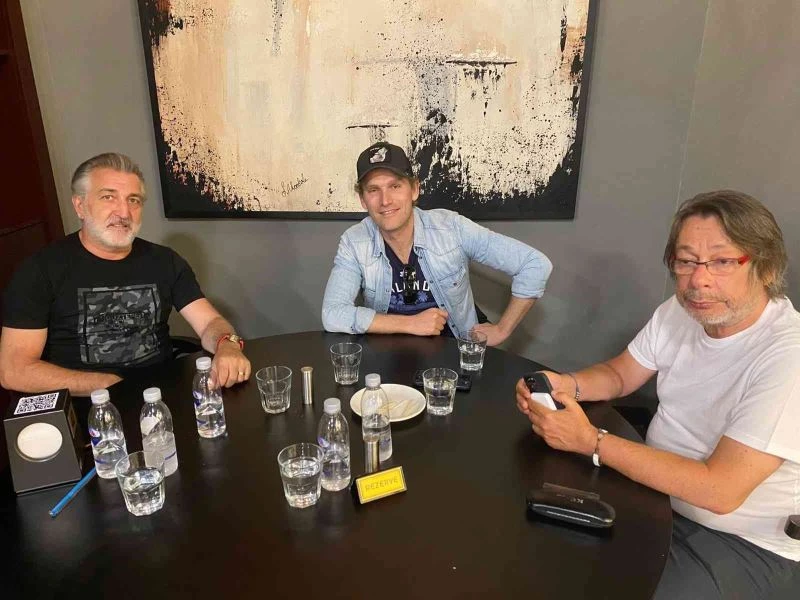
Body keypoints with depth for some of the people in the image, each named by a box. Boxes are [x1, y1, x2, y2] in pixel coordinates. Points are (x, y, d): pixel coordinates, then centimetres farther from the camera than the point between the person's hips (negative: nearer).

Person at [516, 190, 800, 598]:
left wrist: (591, 442, -29)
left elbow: (719, 491, -30)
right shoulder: (681, 312, -5)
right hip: (658, 491, 6)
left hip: (743, 541, -5)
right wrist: (566, 385, -14)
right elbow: (619, 375, 8)